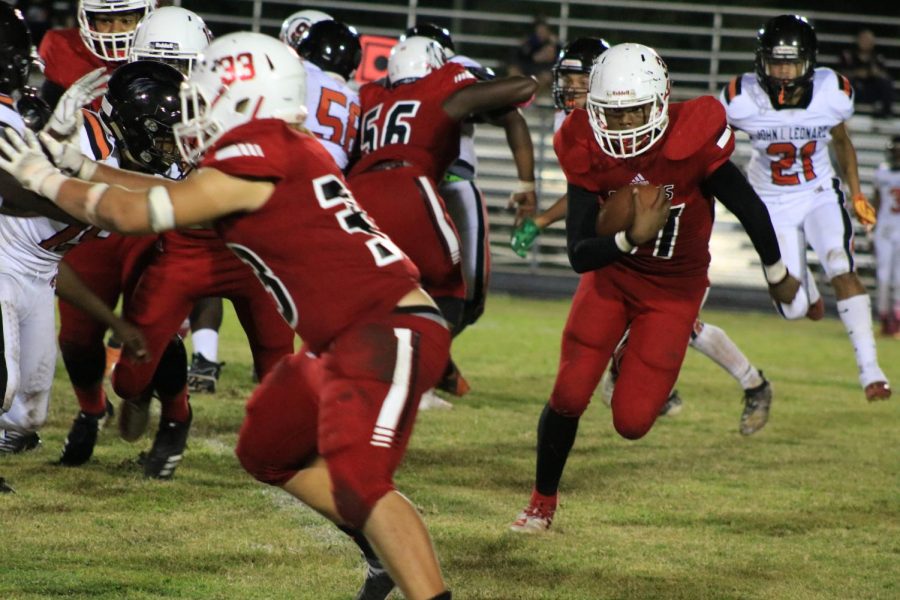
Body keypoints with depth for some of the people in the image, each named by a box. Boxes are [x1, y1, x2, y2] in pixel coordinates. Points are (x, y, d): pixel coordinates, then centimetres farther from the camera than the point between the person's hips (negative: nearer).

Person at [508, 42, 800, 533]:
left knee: (631, 422, -6)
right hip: (612, 274, 2)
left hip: (673, 289, -2)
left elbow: (749, 208, -12)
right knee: (569, 396, -7)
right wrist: (631, 238, -40)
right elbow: (579, 256, -20)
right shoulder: (590, 155, -20)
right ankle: (542, 502, 17)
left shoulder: (691, 140, -28)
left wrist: (777, 276, 2)